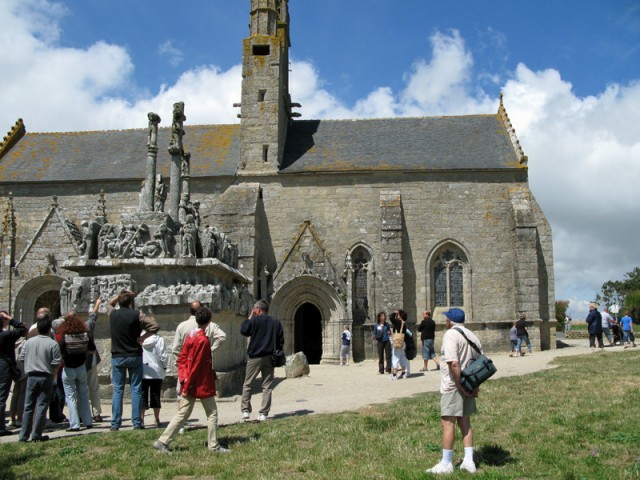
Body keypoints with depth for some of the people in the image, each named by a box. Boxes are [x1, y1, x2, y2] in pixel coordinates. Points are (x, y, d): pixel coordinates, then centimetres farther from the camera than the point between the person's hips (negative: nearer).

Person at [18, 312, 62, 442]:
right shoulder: (53, 344, -10)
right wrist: (53, 374, 8)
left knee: (28, 406, 11)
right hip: (46, 377, -3)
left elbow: (21, 358, 5)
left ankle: (24, 435, 14)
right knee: (41, 406, 2)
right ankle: (36, 435, 2)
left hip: (31, 377, 3)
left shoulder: (29, 341, 1)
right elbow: (56, 362, -11)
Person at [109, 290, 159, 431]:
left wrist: (120, 295, 14)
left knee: (117, 390, 7)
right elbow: (154, 326, -16)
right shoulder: (136, 315, -10)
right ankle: (137, 423, 3)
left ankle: (115, 424, 7)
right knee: (136, 390, 3)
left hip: (117, 357, 2)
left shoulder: (113, 314, 0)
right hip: (134, 356, -2)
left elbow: (111, 303, 24)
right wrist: (143, 337, -6)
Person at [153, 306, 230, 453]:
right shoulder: (203, 340, -18)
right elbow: (196, 365, -19)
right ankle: (213, 445, 11)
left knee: (183, 414, 11)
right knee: (212, 413, 6)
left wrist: (184, 379, 3)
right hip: (203, 385, -8)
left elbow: (182, 358, 8)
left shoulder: (191, 335, 7)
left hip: (190, 385, 8)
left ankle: (162, 441, 10)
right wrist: (187, 385, -14)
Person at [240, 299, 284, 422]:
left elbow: (243, 330, 1)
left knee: (247, 384, 10)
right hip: (270, 358, 3)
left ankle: (245, 411, 6)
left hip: (255, 357, -3)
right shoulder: (276, 322, 6)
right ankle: (263, 414, 3)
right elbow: (281, 341, 8)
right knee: (267, 386, 6)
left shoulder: (254, 320, -8)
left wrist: (249, 317, 7)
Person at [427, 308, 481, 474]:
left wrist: (460, 386, -18)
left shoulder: (451, 334, -13)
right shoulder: (472, 336, 12)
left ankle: (446, 464, 5)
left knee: (447, 423, -1)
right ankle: (469, 461, 17)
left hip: (453, 386, -8)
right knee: (464, 422, 15)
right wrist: (475, 385, 9)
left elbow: (454, 363, -24)